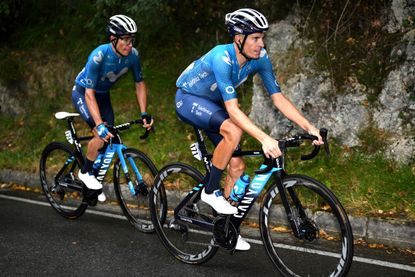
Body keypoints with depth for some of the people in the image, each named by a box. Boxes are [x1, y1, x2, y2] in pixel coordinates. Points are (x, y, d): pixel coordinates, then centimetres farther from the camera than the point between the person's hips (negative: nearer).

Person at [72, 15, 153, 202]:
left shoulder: (133, 55, -21)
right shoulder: (99, 56, -36)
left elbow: (139, 83, -6)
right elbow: (90, 94, -35)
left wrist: (144, 113, -17)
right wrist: (99, 125, -43)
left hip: (103, 94, 6)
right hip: (83, 93, -5)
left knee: (109, 137, 1)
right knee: (101, 135, -22)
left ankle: (95, 177, 21)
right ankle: (85, 173, 1)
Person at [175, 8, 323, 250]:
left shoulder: (259, 58, -16)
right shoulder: (222, 58, -35)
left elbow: (279, 97, -14)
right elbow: (232, 109, -41)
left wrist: (309, 127, -24)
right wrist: (264, 138, -50)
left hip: (212, 103, 7)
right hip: (188, 99, -7)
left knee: (237, 167, -2)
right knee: (233, 131, -34)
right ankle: (210, 191, -16)